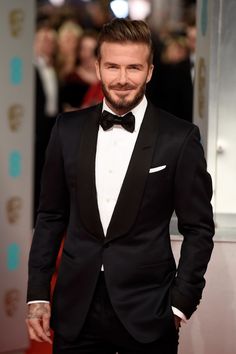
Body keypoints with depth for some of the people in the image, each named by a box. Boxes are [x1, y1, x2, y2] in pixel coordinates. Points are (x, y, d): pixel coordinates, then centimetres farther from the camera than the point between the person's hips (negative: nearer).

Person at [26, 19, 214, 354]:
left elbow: (199, 228, -1)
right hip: (76, 312, 3)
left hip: (147, 312, -2)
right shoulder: (69, 129, 3)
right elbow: (51, 216, 9)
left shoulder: (180, 138, -6)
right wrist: (38, 294, 4)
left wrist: (181, 304, -6)